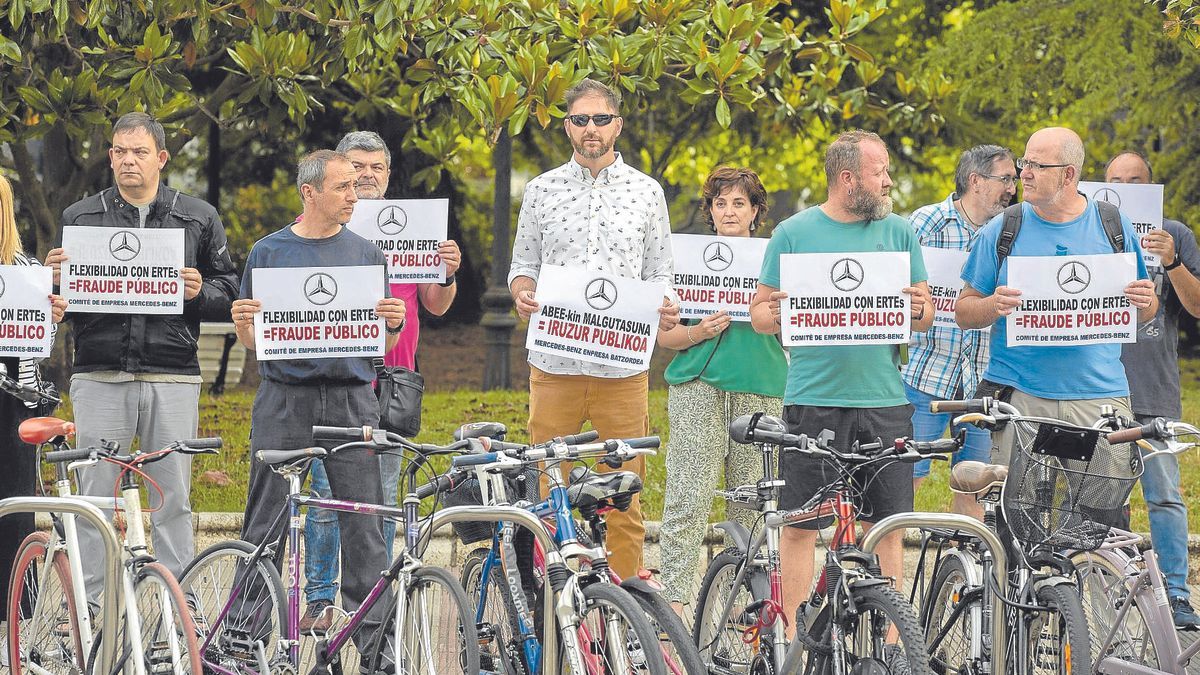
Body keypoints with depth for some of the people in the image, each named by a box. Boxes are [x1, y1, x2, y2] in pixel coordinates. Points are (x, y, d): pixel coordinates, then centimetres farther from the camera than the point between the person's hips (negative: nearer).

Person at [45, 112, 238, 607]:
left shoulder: (198, 218, 10)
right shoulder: (80, 218, 11)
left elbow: (230, 294, 11)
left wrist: (199, 293, -10)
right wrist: (54, 281, -9)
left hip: (172, 378, 0)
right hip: (99, 377, 0)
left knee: (173, 497, 2)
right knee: (95, 494, 0)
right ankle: (87, 604, 5)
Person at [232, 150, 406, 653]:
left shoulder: (365, 254, 10)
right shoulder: (269, 252, 7)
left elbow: (381, 346, 12)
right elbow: (252, 342, 10)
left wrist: (394, 323, -9)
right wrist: (242, 322, -11)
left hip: (351, 399, 1)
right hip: (284, 401, -1)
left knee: (364, 526, -2)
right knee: (266, 524, 0)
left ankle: (374, 636, 2)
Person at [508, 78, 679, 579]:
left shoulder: (646, 192, 8)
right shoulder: (542, 190, 9)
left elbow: (660, 273, 11)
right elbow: (523, 265, 13)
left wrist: (666, 309, -10)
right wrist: (522, 294, -9)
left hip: (622, 366, 0)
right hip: (554, 364, 0)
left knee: (623, 500, 1)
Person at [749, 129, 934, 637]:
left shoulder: (898, 233, 10)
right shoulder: (794, 234, 3)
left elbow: (925, 315, 13)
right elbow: (760, 313, 5)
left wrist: (919, 310, -11)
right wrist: (774, 314, -18)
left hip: (885, 402, 2)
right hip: (813, 400, -2)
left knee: (886, 525, 4)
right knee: (800, 523, -1)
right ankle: (791, 635, 4)